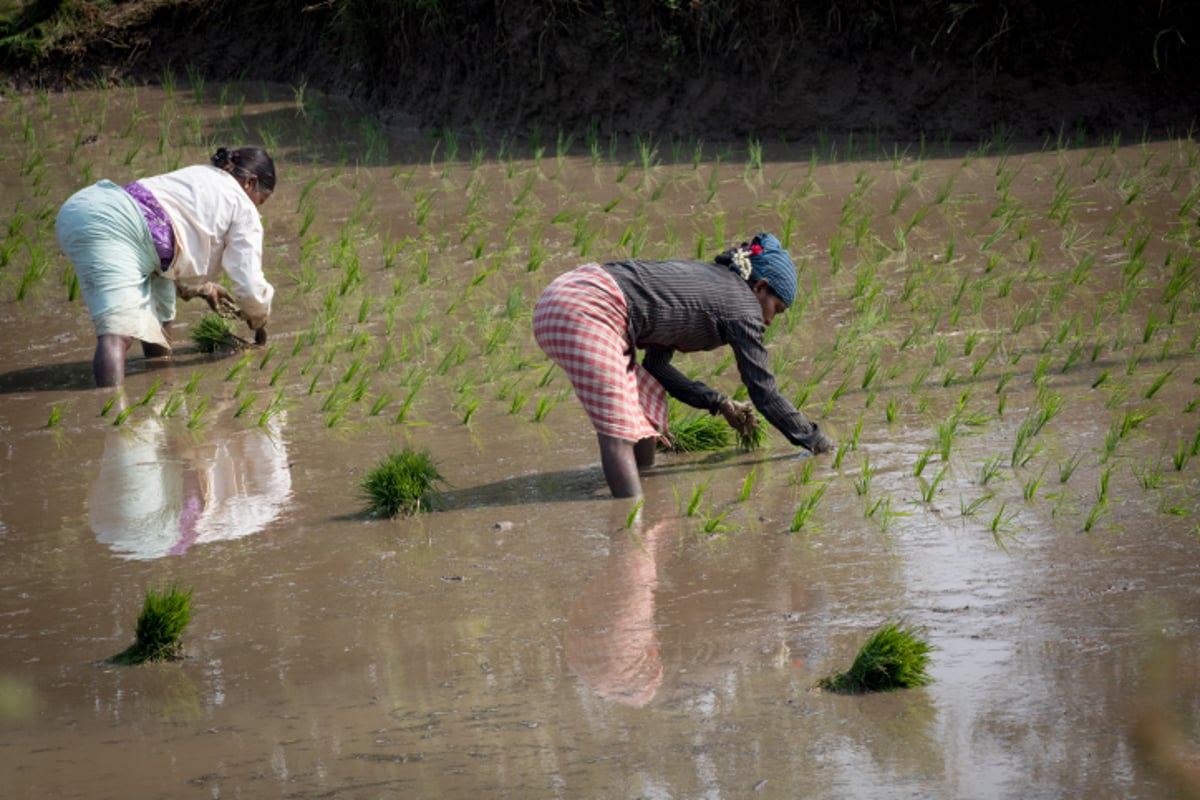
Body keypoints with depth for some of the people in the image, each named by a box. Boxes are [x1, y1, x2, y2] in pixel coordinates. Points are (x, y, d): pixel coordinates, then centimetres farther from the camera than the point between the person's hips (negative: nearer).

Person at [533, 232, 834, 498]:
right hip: (586, 311, -10)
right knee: (618, 428, -12)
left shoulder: (706, 278, 25)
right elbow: (765, 393, 5)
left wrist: (719, 404, 29)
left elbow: (656, 366, 27)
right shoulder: (742, 306, 2)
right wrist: (815, 440, 16)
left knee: (649, 399, 19)